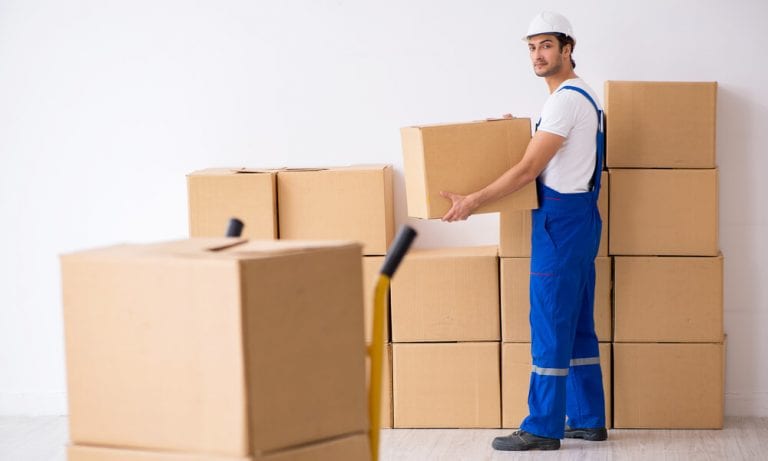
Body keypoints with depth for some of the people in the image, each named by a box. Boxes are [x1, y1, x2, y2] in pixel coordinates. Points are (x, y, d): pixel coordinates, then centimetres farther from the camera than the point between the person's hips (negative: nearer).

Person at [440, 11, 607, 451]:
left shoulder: (566, 99, -17)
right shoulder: (583, 95, 16)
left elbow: (528, 170, -21)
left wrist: (473, 201, -19)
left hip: (561, 220, -11)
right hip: (578, 217, 11)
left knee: (550, 324, -7)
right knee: (578, 326, 13)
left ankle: (543, 428, -2)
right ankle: (588, 419, 18)